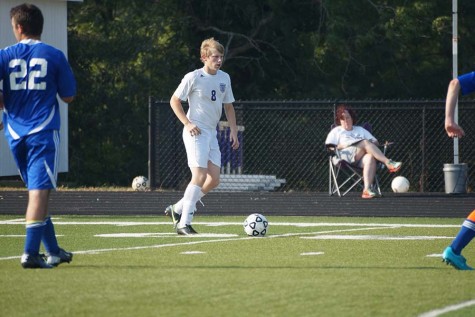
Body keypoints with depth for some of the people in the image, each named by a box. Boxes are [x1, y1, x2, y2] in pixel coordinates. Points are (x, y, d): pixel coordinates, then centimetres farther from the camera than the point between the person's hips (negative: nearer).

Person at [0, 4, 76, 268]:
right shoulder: (54, 56, 0)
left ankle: (53, 251, 21)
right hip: (43, 132, -3)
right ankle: (30, 252, -18)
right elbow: (69, 96, 4)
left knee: (37, 191, 15)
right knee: (40, 190, -7)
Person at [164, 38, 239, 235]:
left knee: (214, 180, 2)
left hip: (211, 134, 7)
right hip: (195, 133, -7)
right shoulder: (193, 78, -9)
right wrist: (187, 123, -13)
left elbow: (228, 106, 19)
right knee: (200, 176, -16)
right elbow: (174, 101, -3)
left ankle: (177, 210, 16)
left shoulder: (224, 78, 9)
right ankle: (184, 224, -13)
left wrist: (233, 131, 10)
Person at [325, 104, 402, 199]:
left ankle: (367, 189, -54)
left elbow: (376, 143, 28)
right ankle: (388, 163, -42)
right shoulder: (336, 131, 28)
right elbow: (328, 146, 10)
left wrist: (373, 143, 3)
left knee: (370, 158, -37)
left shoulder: (360, 130, 37)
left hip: (362, 158, 3)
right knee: (365, 143, -30)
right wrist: (341, 146, -7)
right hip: (346, 156, -3)